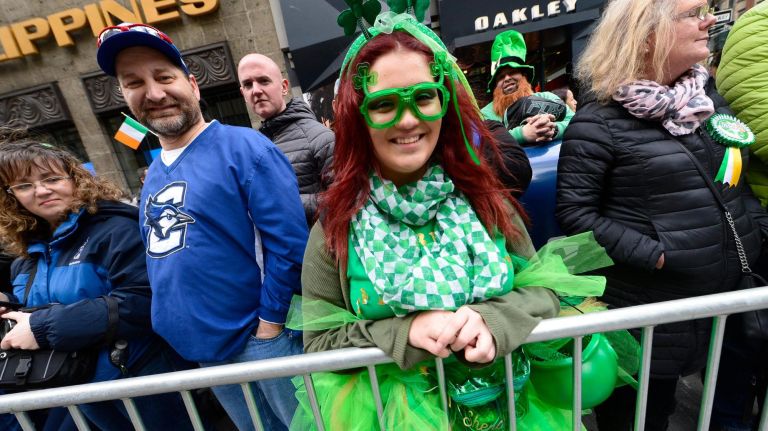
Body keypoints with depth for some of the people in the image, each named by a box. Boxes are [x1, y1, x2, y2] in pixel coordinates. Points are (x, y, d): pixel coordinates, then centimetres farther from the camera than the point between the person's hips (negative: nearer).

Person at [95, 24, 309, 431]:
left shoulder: (243, 147, -14)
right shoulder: (153, 176, 8)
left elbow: (289, 242, -19)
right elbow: (158, 261, 18)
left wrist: (269, 325, -15)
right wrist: (181, 332, 14)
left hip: (260, 338, -7)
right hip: (198, 348, 7)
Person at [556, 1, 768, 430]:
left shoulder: (708, 94, 7)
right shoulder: (600, 120, -16)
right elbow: (574, 212, -19)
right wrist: (654, 255, -21)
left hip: (726, 299, 7)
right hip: (648, 314, -7)